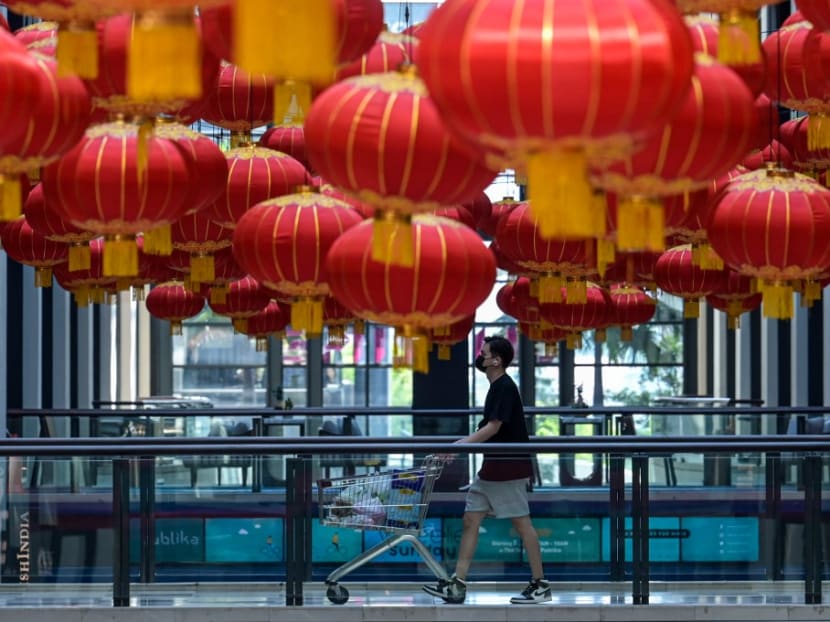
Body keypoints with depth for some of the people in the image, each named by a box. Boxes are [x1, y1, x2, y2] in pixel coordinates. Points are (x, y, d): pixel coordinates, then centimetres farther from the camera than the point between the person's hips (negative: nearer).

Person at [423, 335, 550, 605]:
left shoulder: (505, 388, -15)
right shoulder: (497, 387, 14)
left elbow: (492, 428, -21)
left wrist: (459, 446, -23)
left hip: (509, 467, -10)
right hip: (492, 467, 10)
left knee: (522, 523, -3)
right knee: (470, 520, 6)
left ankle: (540, 585, 4)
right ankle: (457, 585, 5)